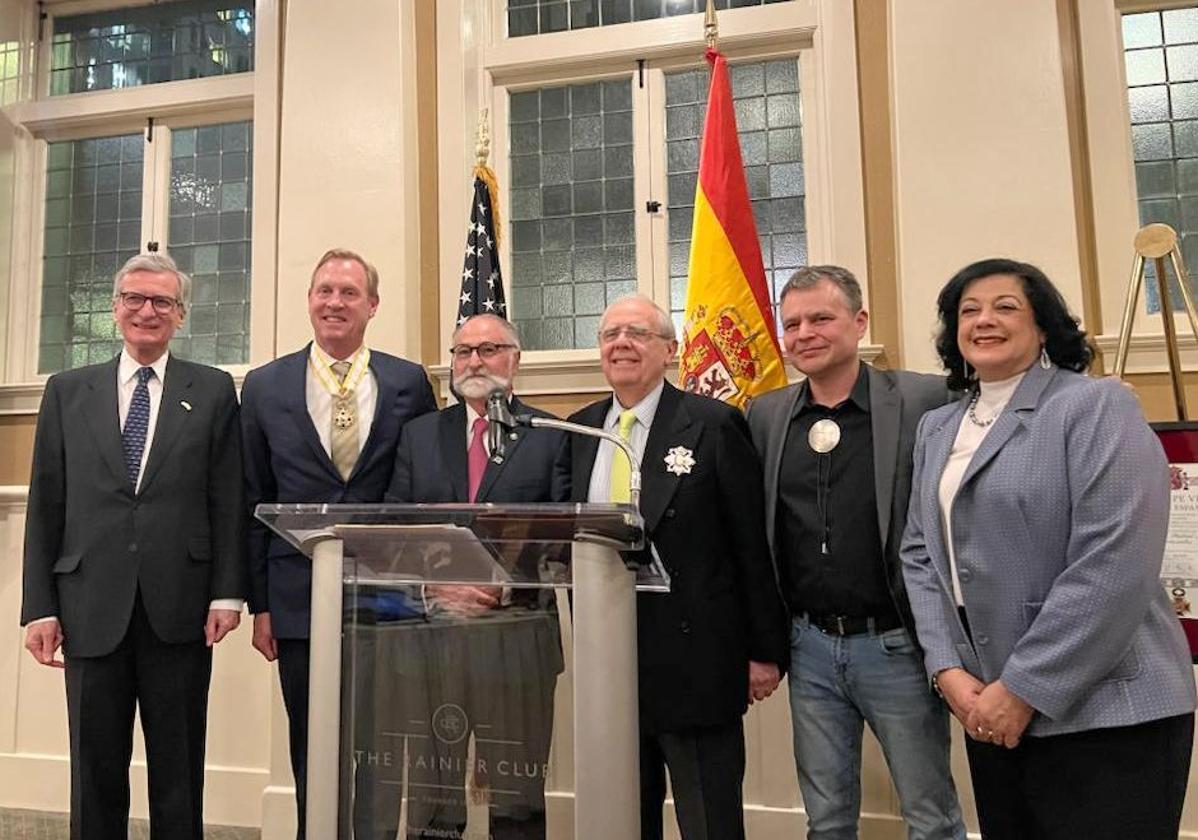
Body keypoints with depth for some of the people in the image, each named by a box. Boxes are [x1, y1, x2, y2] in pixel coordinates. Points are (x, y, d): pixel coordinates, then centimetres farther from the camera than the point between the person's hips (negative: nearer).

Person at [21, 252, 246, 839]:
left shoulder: (213, 391, 5)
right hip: (93, 609, 2)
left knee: (178, 771, 9)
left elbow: (228, 501, 1)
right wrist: (39, 607, 2)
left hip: (179, 609, -1)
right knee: (95, 770, 11)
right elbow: (44, 507, 7)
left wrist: (227, 593, -5)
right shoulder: (67, 392, 10)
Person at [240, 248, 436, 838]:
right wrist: (260, 603, 2)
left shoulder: (410, 383, 1)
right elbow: (254, 503, 5)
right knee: (312, 759, 13)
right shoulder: (265, 387, 4)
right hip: (301, 599, 1)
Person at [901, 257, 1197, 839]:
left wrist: (1023, 689, -17)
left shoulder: (1097, 407, -9)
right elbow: (920, 553, 8)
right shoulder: (937, 429, 10)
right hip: (989, 709, 6)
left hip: (1102, 714, -5)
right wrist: (947, 668, -5)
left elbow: (1115, 565, -18)